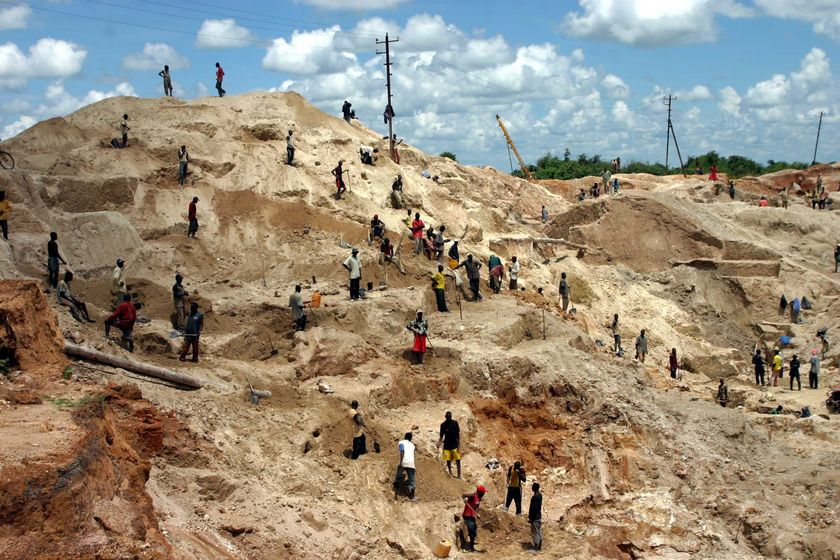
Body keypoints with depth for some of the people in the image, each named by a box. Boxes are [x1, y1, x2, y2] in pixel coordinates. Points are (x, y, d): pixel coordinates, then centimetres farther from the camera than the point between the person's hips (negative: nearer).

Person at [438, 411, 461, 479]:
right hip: (447, 445, 2)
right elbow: (442, 435, 7)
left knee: (458, 460, -5)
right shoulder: (443, 425, 0)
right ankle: (450, 474, 16)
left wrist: (459, 445, -7)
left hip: (455, 444, -2)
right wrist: (440, 443, -10)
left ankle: (459, 474, 1)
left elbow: (458, 434, -3)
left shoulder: (455, 423, -6)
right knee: (448, 460, 4)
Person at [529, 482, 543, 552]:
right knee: (539, 532, 15)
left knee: (535, 533, -1)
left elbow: (533, 508, -23)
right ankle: (540, 546, 21)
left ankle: (536, 547, 4)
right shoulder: (540, 495, 6)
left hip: (535, 517, -9)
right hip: (539, 516, 9)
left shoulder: (534, 497, -23)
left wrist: (530, 518, -16)